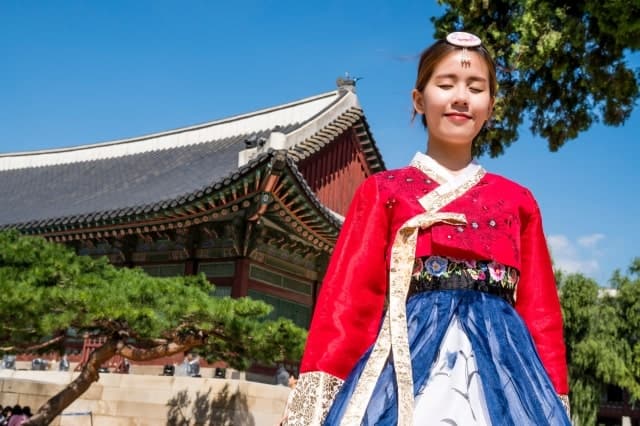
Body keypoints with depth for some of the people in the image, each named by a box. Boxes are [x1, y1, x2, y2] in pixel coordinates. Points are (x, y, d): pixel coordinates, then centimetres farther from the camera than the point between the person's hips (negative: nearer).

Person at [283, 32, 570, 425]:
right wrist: (320, 391, -9)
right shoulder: (383, 191, 8)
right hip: (410, 359, -2)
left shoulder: (517, 200, 14)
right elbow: (349, 298, 0)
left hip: (500, 365, 2)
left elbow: (540, 310, 12)